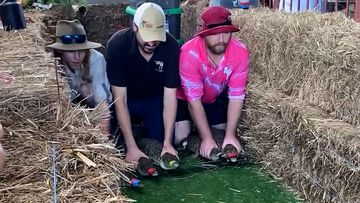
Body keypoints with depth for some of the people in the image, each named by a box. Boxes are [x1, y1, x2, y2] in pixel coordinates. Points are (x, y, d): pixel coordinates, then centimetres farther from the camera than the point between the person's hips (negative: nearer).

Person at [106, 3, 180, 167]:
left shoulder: (171, 46, -25)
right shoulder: (117, 44, -29)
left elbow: (170, 97, -21)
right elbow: (120, 98, -29)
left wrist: (167, 143, -29)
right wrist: (131, 147, -35)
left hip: (154, 100, 1)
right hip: (124, 100, -1)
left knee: (159, 143, -11)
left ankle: (147, 128, 22)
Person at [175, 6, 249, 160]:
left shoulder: (240, 52, -28)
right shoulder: (190, 53, -37)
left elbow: (236, 96, -23)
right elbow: (194, 99, -31)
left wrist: (230, 134, -27)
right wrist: (206, 138, -32)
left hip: (217, 97, 3)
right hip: (185, 97, -3)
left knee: (223, 135, 1)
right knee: (179, 137, -15)